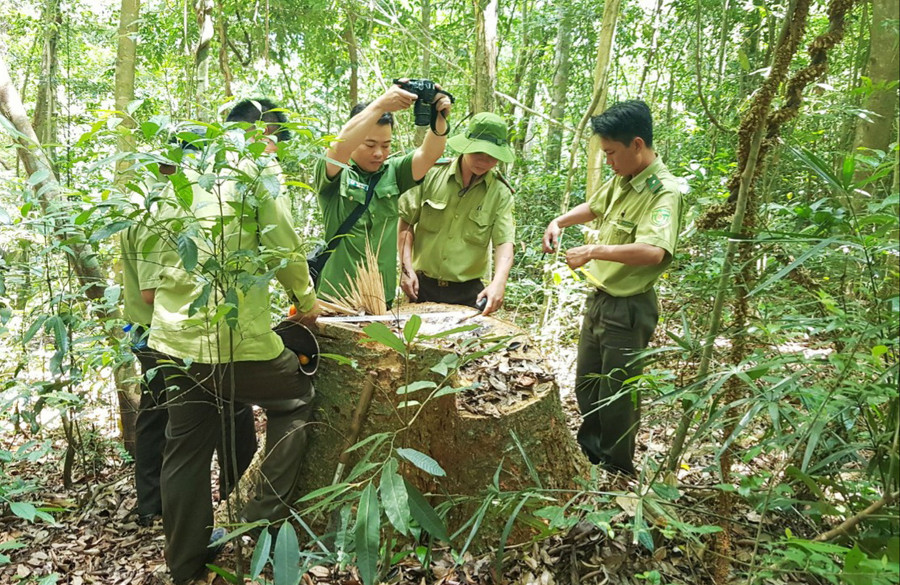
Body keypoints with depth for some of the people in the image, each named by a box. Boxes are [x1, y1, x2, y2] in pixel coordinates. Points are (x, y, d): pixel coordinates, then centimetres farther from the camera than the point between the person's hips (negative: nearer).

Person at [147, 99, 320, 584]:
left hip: (174, 336, 7)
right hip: (233, 337, -7)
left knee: (185, 450, 15)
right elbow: (283, 245, -9)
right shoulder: (258, 167, -5)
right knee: (296, 397, 17)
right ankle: (266, 517, 17)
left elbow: (160, 244, 17)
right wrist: (307, 300, 6)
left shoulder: (185, 167, 15)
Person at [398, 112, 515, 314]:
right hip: (422, 286, 0)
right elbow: (406, 222, 1)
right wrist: (406, 268, -7)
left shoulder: (500, 193, -4)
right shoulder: (432, 175, -5)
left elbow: (504, 243, -10)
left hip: (468, 293, 0)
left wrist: (498, 282, -28)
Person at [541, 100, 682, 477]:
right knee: (585, 387, 22)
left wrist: (593, 251, -33)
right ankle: (590, 451, 43)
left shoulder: (664, 192, -22)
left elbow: (653, 251, -39)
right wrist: (559, 222, 9)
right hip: (599, 299, 9)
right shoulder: (622, 180, 4)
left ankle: (617, 473, 28)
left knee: (616, 397, 7)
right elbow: (594, 207, 25)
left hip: (628, 310, -8)